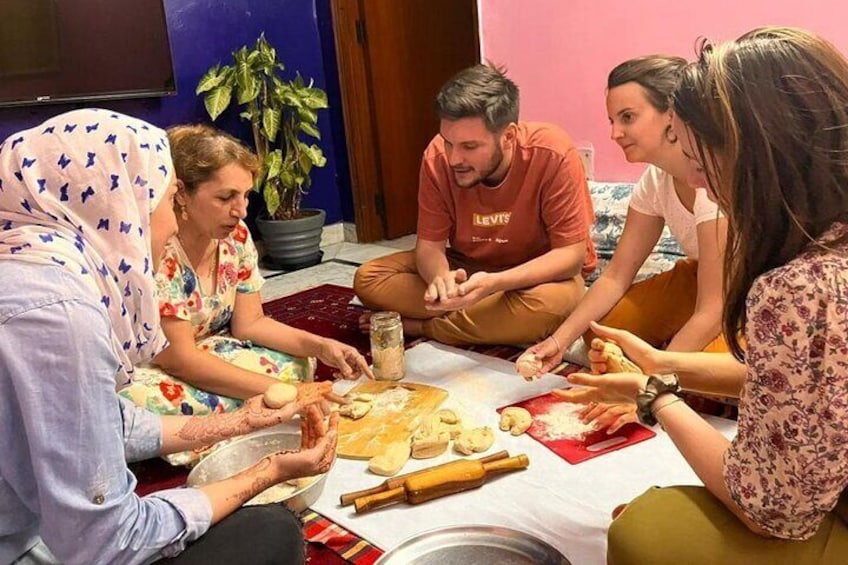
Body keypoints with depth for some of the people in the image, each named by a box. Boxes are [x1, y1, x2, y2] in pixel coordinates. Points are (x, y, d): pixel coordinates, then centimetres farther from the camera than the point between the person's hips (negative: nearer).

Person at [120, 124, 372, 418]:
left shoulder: (236, 236, -6)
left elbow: (250, 323, 1)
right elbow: (177, 356, -26)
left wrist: (320, 346, -15)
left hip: (205, 354, 6)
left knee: (296, 363, -11)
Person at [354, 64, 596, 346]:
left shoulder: (553, 155, -28)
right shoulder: (437, 158, -18)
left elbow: (572, 254, -23)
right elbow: (429, 245, -11)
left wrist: (493, 284, -39)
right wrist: (441, 278, -37)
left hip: (541, 274, -3)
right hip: (466, 267, 3)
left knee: (553, 304, -39)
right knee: (367, 278, -14)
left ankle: (419, 327, -16)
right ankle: (503, 327, -14)